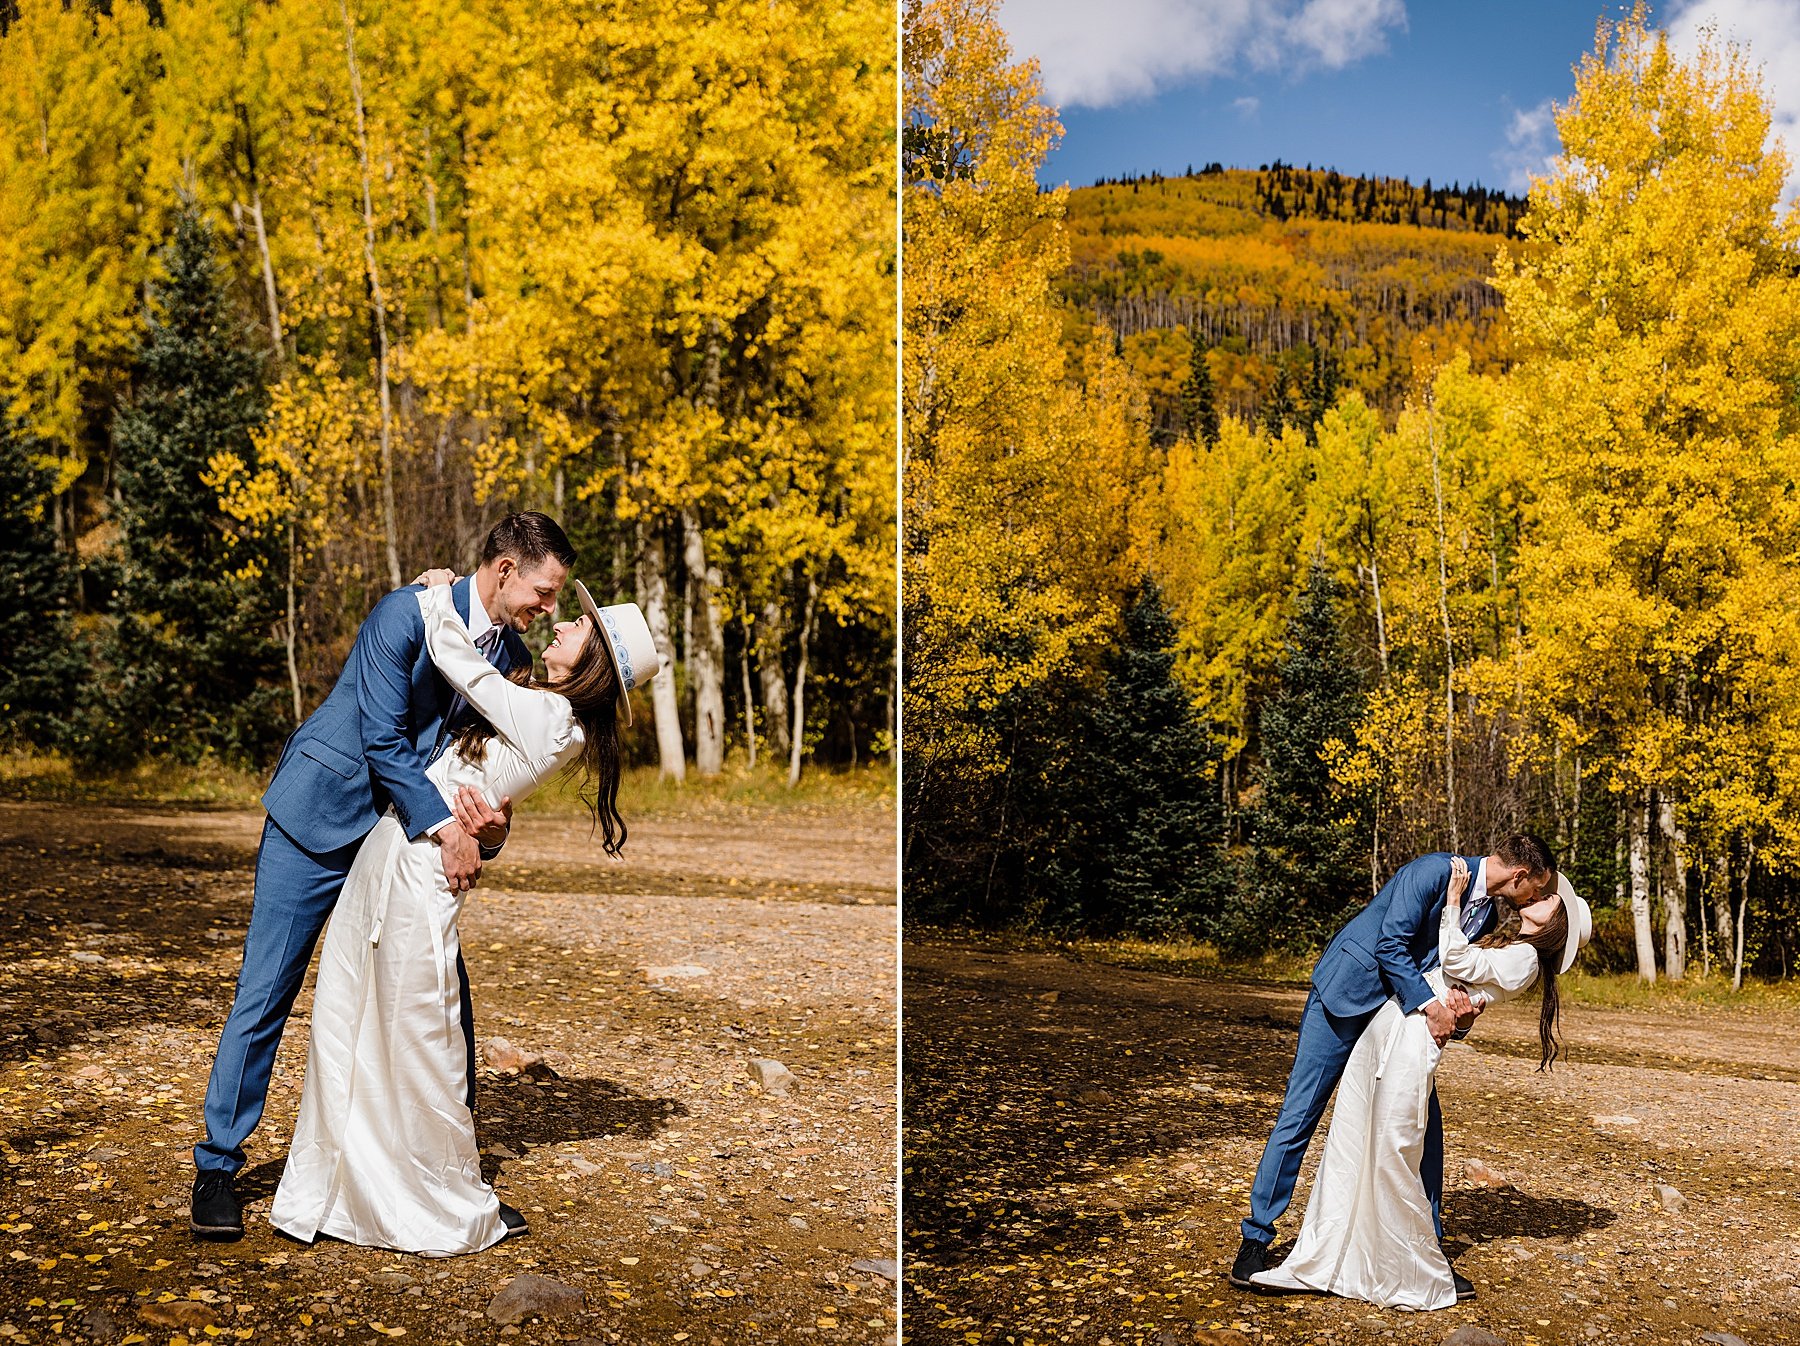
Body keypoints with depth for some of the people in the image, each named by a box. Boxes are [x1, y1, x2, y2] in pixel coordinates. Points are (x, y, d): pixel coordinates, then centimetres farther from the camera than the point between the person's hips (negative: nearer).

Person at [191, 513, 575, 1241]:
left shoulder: (510, 656, 0)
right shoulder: (407, 614, -20)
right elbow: (382, 739, -24)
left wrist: (490, 826, -18)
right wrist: (446, 826, -31)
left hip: (411, 837, 6)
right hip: (320, 821, -6)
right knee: (265, 994, 0)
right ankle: (217, 1169, 14)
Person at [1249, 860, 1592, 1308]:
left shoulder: (1523, 959, -1)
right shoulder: (1498, 940, 26)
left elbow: (1455, 961, -8)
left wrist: (1454, 899, -2)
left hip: (1414, 1039, -8)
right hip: (1382, 1022, 8)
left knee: (1393, 1156, -7)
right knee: (1347, 1143, 6)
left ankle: (1421, 1280, 8)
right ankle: (1319, 1262, 11)